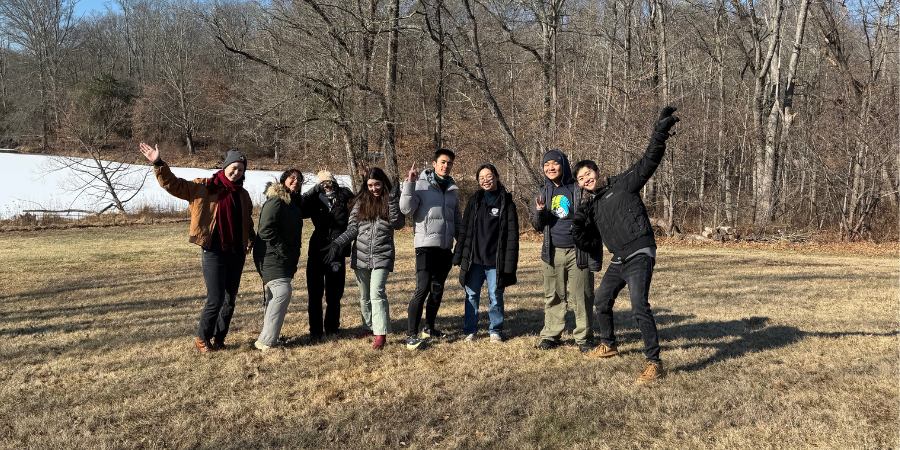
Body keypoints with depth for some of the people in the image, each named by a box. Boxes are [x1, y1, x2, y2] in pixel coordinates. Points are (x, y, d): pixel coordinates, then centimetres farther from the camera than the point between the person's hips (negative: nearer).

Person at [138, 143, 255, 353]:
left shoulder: (242, 194, 14)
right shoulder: (203, 187, -2)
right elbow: (173, 184, -8)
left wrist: (250, 240, 16)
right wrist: (158, 164, -20)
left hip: (236, 254, 5)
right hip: (213, 252, -5)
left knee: (230, 299, 9)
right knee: (215, 299, -8)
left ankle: (218, 339, 25)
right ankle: (202, 338, 14)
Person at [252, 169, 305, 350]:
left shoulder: (294, 203, 16)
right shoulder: (275, 201, -13)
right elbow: (266, 230, -21)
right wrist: (283, 250, -19)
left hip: (286, 259, 9)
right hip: (271, 257, -9)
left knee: (274, 296, 13)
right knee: (282, 292, -18)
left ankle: (268, 336, 22)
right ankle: (265, 341, -14)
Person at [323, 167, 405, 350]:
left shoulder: (391, 201, 3)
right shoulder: (361, 202, 7)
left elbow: (398, 224, -10)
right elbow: (352, 228, 7)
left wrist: (393, 201, -18)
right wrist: (336, 244, -5)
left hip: (382, 255, -3)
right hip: (361, 255, 3)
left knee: (377, 293, -16)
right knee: (364, 295, 11)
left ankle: (380, 335, -15)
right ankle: (369, 327, 28)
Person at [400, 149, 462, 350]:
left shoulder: (452, 189, 16)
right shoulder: (421, 184, -3)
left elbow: (457, 220, 24)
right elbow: (406, 209, -13)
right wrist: (409, 184, -22)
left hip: (446, 248, 7)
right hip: (426, 246, -6)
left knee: (437, 290, 13)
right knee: (422, 289, -13)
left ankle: (429, 328, 27)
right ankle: (411, 335, -10)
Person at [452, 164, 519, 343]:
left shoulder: (506, 202, 0)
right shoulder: (474, 200, 10)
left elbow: (512, 234, -3)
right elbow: (464, 229, 11)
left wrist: (510, 261, -10)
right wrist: (459, 255, 6)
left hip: (495, 260, -2)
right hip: (474, 259, 3)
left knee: (496, 296, 7)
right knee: (472, 295, 8)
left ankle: (496, 331, 22)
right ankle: (469, 331, 20)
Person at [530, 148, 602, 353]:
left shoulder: (578, 190, -2)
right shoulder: (543, 192, 11)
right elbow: (537, 226, 12)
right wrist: (539, 212, -11)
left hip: (578, 251, -4)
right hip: (553, 252, 4)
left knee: (581, 297, 0)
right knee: (553, 297, 10)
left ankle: (584, 337, 12)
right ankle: (550, 335, 20)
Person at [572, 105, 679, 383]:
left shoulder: (622, 185, -1)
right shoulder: (594, 206, 18)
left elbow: (648, 162, -12)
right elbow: (592, 243, 17)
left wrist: (660, 133, -24)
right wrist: (581, 228, -3)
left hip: (639, 256, -9)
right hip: (618, 261, 9)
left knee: (639, 307, -20)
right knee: (601, 301, 21)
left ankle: (653, 362, -14)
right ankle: (608, 345, 44)